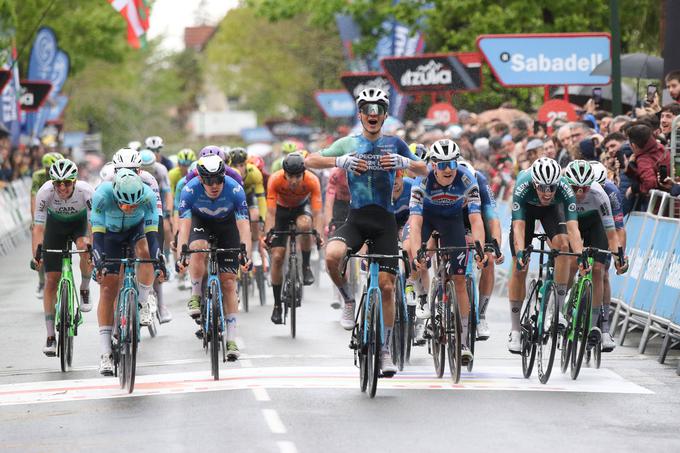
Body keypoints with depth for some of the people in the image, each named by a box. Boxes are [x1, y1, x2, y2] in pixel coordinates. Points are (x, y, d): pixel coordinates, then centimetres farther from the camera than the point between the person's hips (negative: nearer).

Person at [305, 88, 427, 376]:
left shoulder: (394, 144, 6)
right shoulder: (349, 144, 4)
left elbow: (424, 171, 9)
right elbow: (310, 161, -1)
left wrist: (404, 162, -12)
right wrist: (340, 161, -18)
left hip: (384, 222, 1)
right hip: (356, 219, -1)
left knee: (386, 286, -4)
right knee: (332, 256, -32)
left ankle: (385, 351, 9)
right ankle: (349, 301, -3)